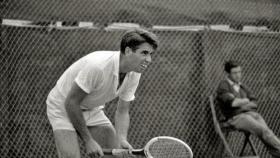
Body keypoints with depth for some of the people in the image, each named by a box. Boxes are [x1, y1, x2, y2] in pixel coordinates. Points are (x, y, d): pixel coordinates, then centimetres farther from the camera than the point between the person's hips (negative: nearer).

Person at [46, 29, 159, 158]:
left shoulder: (134, 74, -12)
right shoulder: (97, 66, -36)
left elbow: (122, 111, -2)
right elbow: (70, 103, -30)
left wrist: (122, 139, -22)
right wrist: (88, 141, -27)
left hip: (93, 111, 7)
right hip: (63, 107, -7)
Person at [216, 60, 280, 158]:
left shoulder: (243, 87, 24)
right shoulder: (223, 86, 4)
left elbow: (254, 103, 13)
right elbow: (232, 102, -13)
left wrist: (239, 102, -4)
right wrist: (245, 101, 3)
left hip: (252, 113, 5)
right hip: (236, 117, -5)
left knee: (265, 130, -26)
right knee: (264, 131, -27)